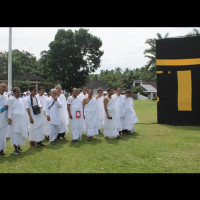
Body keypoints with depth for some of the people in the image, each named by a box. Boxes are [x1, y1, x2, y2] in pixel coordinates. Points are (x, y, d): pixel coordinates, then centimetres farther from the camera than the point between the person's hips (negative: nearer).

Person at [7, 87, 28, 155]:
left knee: (21, 132, 7)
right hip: (14, 119, -5)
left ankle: (18, 145, 23)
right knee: (15, 132, -3)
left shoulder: (21, 99, 13)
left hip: (22, 119, 5)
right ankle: (15, 148, 4)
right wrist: (9, 117, -18)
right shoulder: (10, 99, -3)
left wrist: (25, 117, 14)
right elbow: (9, 109, -8)